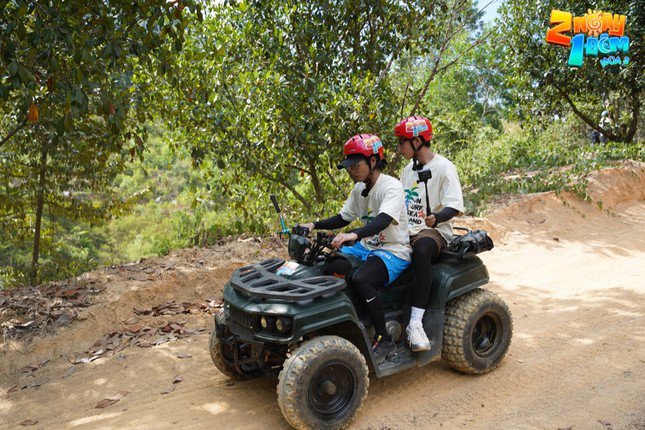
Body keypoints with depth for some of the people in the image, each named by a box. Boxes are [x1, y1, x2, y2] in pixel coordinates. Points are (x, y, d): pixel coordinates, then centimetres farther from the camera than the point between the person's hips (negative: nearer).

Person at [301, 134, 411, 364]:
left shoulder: (392, 187, -15)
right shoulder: (359, 189, 10)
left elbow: (383, 220, -32)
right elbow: (343, 218, 19)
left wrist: (355, 234, -49)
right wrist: (314, 225, 4)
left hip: (393, 251, -8)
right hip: (366, 247, 8)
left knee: (361, 278, -35)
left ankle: (385, 341, -18)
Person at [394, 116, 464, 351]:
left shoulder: (444, 167, -6)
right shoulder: (409, 169, 17)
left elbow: (454, 206, -14)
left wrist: (436, 218, -34)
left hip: (433, 231, -7)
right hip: (406, 230, 7)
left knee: (421, 251, -40)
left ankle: (415, 323, -41)